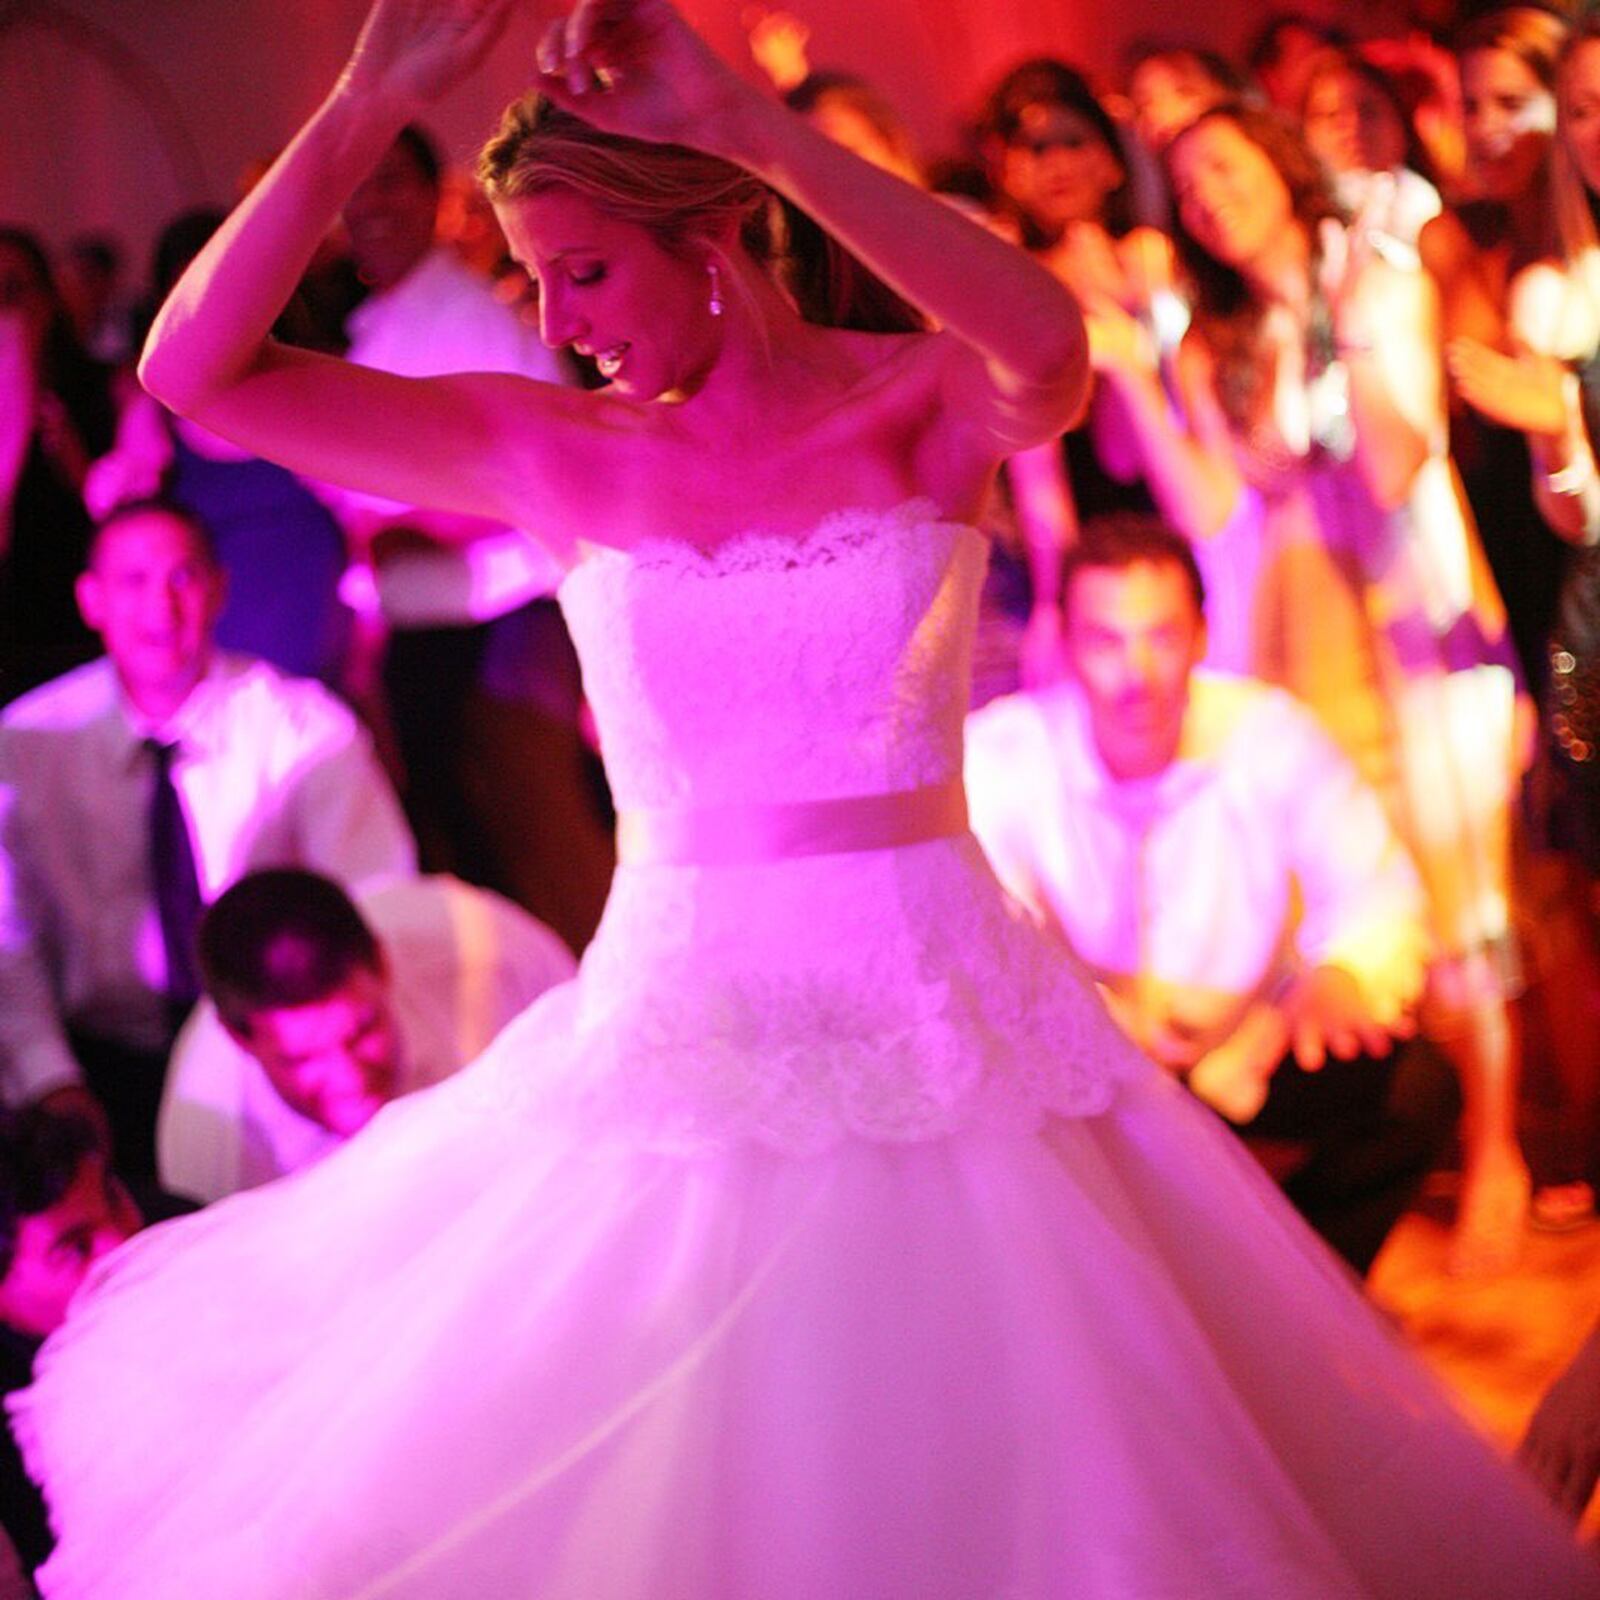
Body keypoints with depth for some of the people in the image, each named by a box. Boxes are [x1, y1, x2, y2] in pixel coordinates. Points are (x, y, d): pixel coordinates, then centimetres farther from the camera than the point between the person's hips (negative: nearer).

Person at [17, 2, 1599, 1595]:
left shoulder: (919, 401, -4)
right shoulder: (554, 450, 2)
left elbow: (1047, 352, -30)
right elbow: (195, 368, -4)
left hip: (937, 1022, -1)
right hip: (677, 1020, 2)